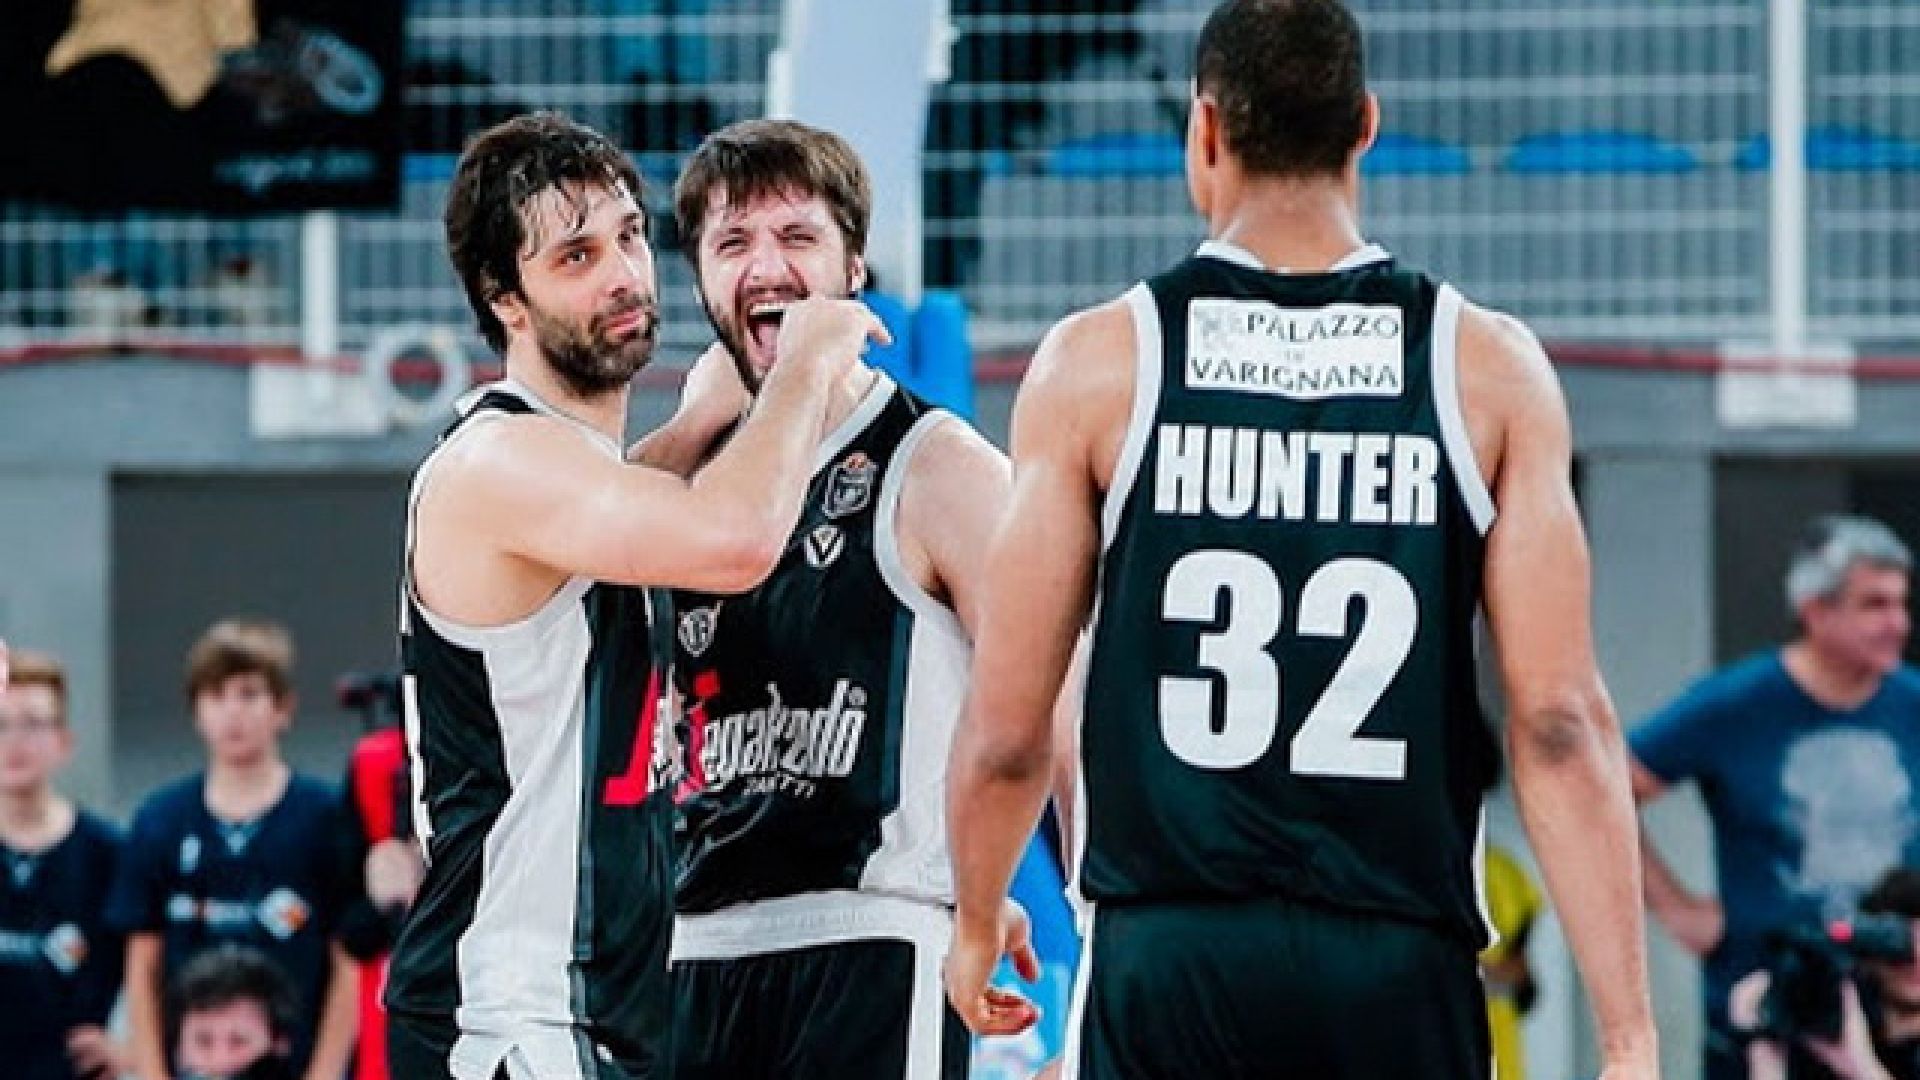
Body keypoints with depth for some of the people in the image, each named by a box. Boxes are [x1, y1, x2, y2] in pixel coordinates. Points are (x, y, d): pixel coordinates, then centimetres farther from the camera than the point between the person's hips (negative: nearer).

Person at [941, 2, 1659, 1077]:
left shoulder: (1096, 363, 0)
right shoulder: (1493, 371, 2)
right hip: (1403, 976, 1)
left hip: (1164, 959, 0)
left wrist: (978, 920, 20)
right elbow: (1560, 722, -5)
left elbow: (1006, 733, 2)